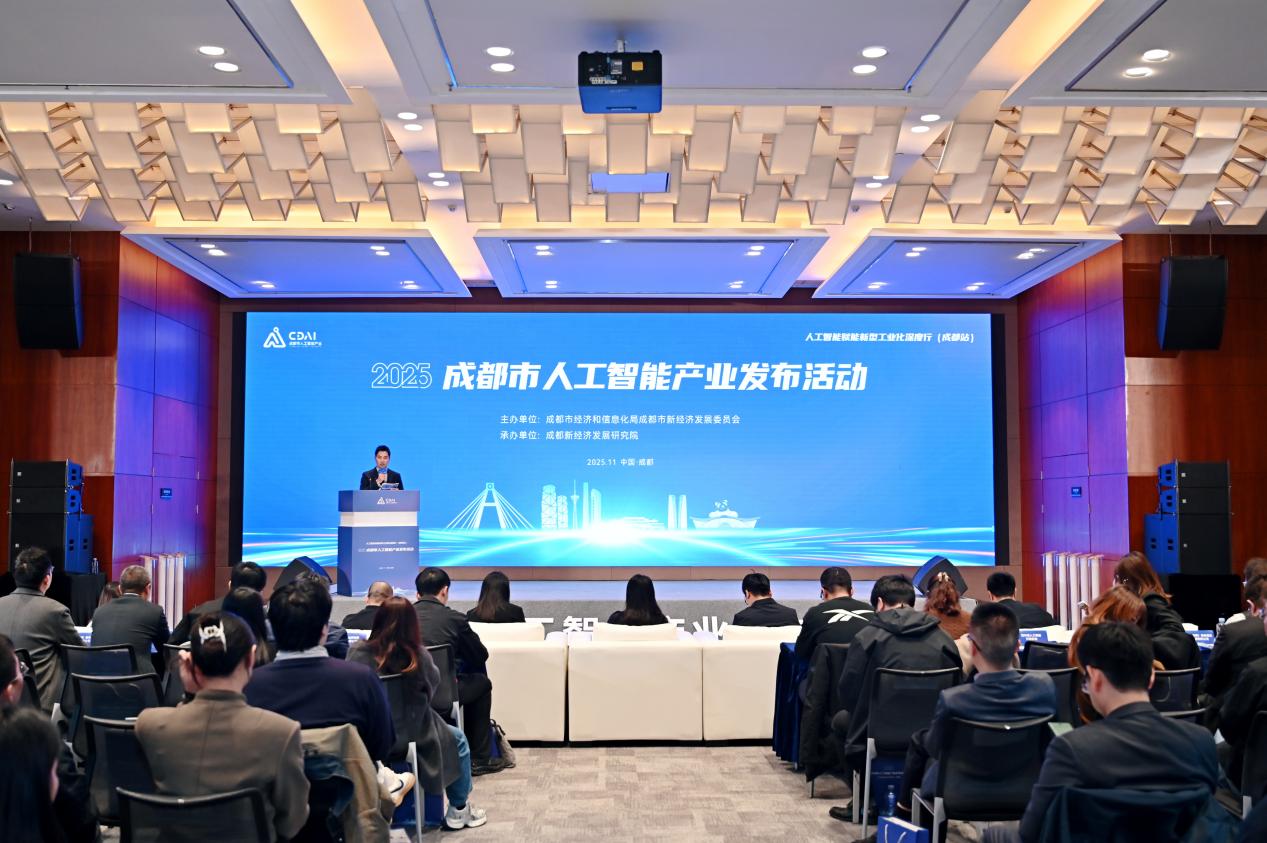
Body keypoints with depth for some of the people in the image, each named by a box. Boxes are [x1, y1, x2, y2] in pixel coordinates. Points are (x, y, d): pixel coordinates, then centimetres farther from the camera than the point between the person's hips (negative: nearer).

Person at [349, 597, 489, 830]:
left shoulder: (358, 652, -15)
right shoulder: (417, 656, -20)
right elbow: (432, 687, -1)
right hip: (408, 733, -3)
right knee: (458, 740, 26)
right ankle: (459, 809, 35)